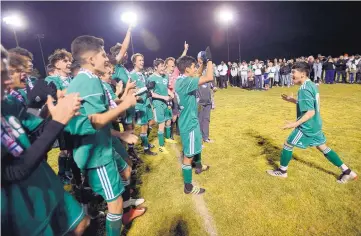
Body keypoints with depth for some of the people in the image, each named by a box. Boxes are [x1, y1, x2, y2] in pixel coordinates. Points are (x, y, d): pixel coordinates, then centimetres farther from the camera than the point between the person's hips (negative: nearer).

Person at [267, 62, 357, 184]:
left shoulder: (304, 89, -23)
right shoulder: (312, 85, 6)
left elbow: (310, 112, -26)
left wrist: (295, 124, -28)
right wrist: (293, 100, 14)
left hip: (306, 126, -9)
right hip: (315, 124, 9)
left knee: (288, 144, 5)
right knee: (322, 147, 21)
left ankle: (282, 171, 21)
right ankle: (347, 171, 29)